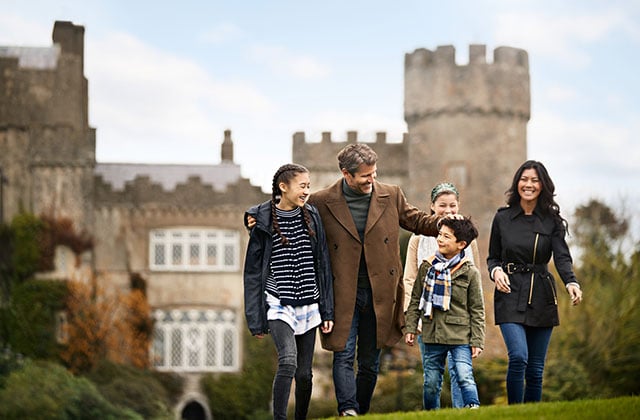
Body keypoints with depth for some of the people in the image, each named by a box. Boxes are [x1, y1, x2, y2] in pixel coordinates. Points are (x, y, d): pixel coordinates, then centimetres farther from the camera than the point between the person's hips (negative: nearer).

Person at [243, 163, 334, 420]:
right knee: (288, 361, -23)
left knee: (304, 373, 6)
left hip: (308, 305, 4)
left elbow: (323, 266, 9)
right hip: (278, 305, -4)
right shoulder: (264, 221, -4)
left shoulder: (312, 218, 6)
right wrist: (256, 320, -2)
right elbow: (253, 272, 0)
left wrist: (327, 311, 5)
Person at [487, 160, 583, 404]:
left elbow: (562, 257, -8)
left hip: (541, 298, 1)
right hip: (510, 296, -1)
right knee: (518, 356, -20)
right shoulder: (502, 218, 5)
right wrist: (496, 271, -11)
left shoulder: (552, 221, 4)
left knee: (536, 369, 4)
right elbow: (492, 258, 12)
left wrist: (571, 283, -28)